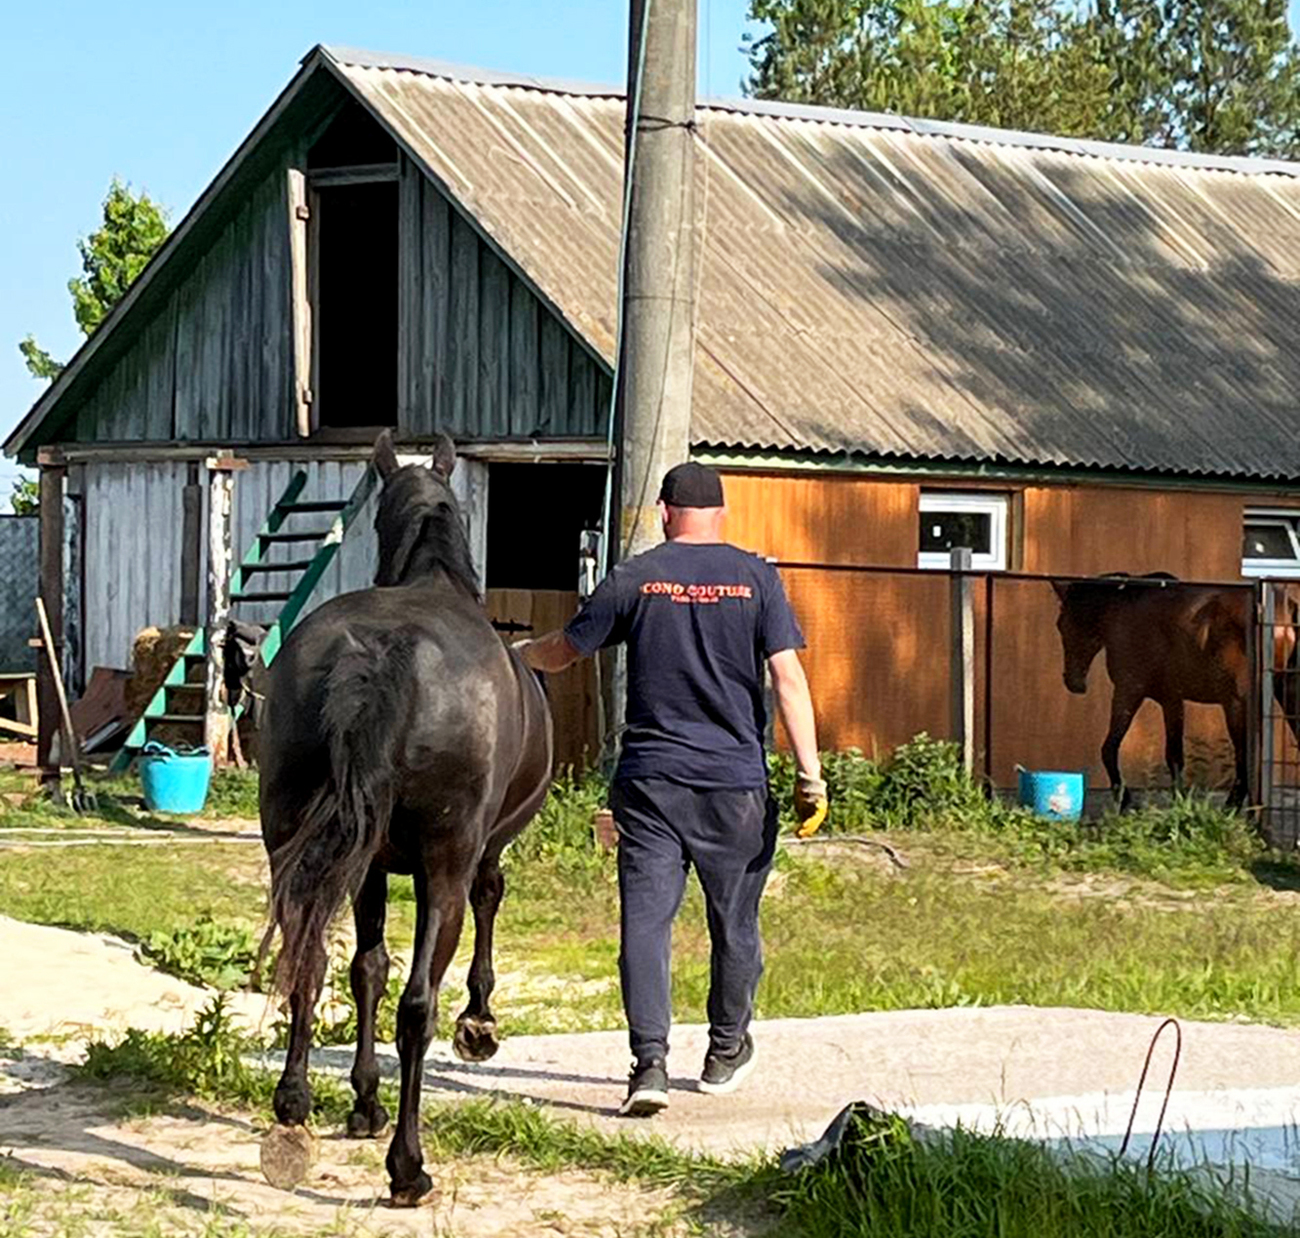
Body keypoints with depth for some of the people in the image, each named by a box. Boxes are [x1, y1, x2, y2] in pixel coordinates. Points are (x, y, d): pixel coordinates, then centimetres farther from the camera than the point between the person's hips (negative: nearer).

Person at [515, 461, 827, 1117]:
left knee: (645, 921, -2)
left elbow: (563, 650, 11)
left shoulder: (635, 577, 1)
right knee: (734, 922, 16)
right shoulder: (755, 577, 0)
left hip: (649, 779, 0)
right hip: (736, 783, 0)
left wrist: (512, 653, 33)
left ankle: (649, 1063, -14)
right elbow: (787, 676, -7)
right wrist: (809, 774, -6)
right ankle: (726, 1052, 30)